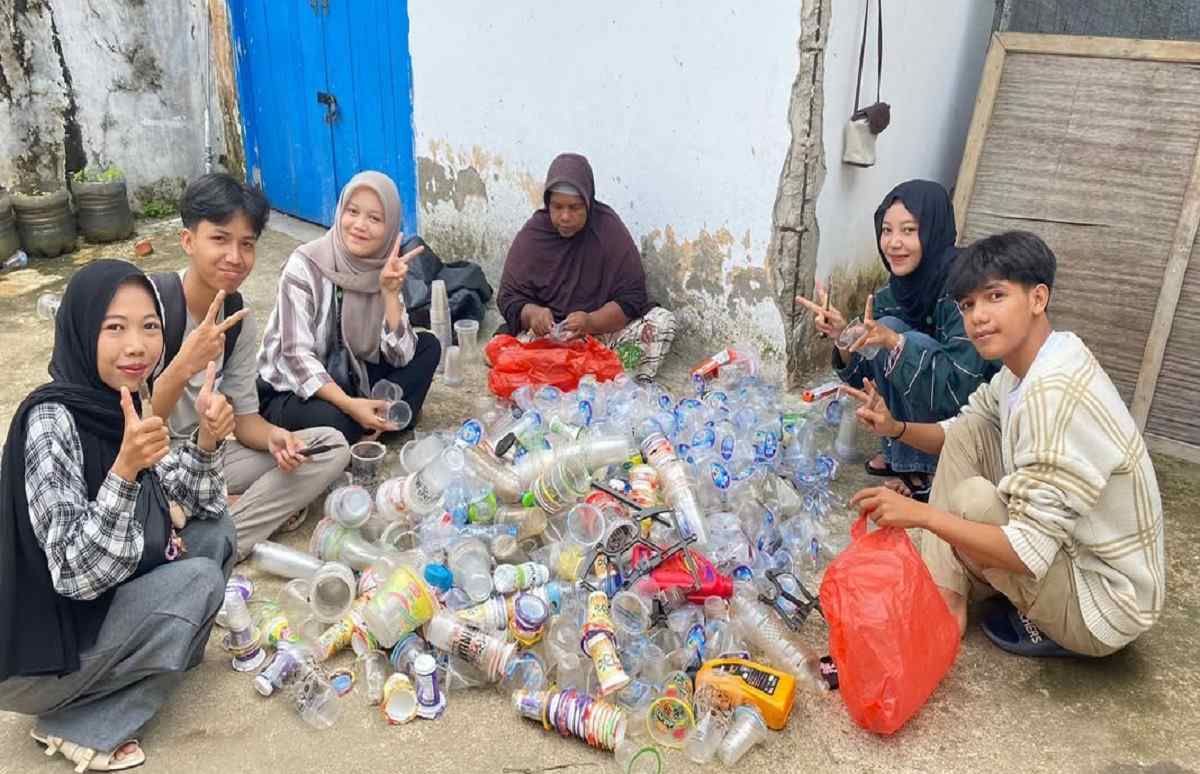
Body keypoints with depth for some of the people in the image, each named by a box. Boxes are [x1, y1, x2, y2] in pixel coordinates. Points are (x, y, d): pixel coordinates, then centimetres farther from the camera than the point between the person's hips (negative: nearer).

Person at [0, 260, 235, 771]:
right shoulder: (51, 421, -27)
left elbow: (198, 505, 3)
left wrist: (207, 439, -16)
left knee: (215, 530, 2)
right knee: (199, 580, -17)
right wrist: (125, 467, -42)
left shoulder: (116, 404, -4)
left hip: (100, 605, 7)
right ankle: (76, 726, -2)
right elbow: (78, 575, -30)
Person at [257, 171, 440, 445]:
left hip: (349, 380, 5)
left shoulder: (385, 270, -5)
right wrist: (349, 405, -33)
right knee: (334, 420, -37)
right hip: (291, 390, -5)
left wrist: (390, 292, -25)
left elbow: (400, 355, -13)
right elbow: (296, 355, -23)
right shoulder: (305, 265, -19)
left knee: (428, 346, -6)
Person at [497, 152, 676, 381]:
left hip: (603, 328, 0)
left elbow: (631, 297, -11)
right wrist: (533, 314, -26)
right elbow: (509, 297, -2)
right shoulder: (531, 234, -3)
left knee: (663, 320, -22)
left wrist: (590, 322, -29)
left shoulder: (610, 229, -8)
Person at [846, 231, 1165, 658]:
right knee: (968, 431, 1)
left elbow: (1029, 554, -32)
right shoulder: (1022, 366, -3)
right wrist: (895, 427, -7)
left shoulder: (1054, 396, -31)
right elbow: (958, 435, 12)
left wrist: (921, 513, -31)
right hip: (1067, 546, 9)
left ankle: (1044, 624, 3)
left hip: (1105, 602, -9)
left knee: (972, 496, -24)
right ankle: (945, 596, -1)